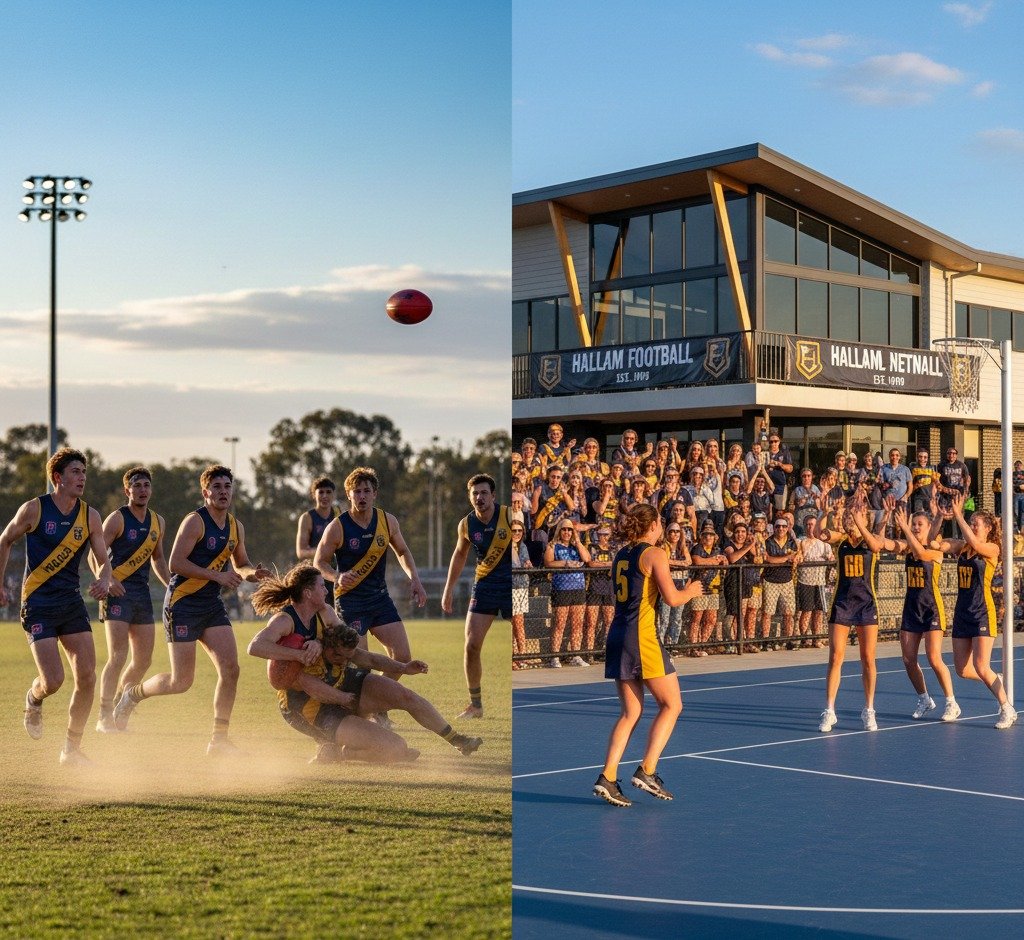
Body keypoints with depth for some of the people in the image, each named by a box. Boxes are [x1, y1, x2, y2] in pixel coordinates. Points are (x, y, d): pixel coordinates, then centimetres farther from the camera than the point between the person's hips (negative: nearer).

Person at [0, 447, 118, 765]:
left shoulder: (89, 516, 2)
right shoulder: (34, 509, -7)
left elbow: (103, 561, 4)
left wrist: (103, 580, -18)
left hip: (72, 602, 4)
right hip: (38, 604, -4)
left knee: (87, 677, -5)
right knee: (53, 681, -14)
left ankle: (72, 749, 11)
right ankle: (33, 699, 24)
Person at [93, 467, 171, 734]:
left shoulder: (158, 522, 12)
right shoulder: (117, 519, -7)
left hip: (142, 593, 7)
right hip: (117, 592, -6)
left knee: (143, 660, 6)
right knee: (118, 657, -13)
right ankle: (104, 718, -6)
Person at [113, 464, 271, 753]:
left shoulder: (236, 527, 10)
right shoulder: (195, 521, -13)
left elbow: (241, 564, 24)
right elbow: (175, 563, -19)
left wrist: (253, 573, 1)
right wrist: (217, 575, -22)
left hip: (212, 605, 7)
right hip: (182, 603, -7)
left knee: (230, 669, -7)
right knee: (182, 681, -5)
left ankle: (218, 740, 2)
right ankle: (132, 694, 24)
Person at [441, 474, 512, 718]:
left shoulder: (509, 516, -12)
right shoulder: (466, 524, -1)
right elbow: (460, 554, 16)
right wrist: (449, 589, 16)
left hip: (511, 585, -3)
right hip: (484, 586, 3)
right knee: (471, 646, -4)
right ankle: (475, 705, 10)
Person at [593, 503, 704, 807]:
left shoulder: (621, 555, 15)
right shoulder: (654, 554, -7)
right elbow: (672, 598, -11)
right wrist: (691, 591, 10)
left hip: (617, 635, 8)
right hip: (641, 637, -8)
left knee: (630, 712, 11)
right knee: (672, 705, 4)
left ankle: (607, 778, 3)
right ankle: (647, 771, -2)